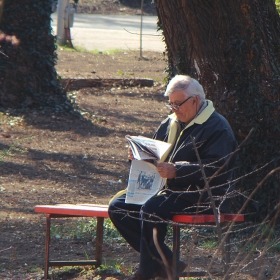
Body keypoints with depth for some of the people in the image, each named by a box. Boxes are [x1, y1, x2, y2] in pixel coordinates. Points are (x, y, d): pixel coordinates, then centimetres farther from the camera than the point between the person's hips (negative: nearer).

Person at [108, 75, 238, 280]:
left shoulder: (217, 128, -9)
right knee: (118, 208, -5)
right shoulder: (171, 123, 18)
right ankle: (167, 262, -7)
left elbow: (214, 169, -21)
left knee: (151, 210, -33)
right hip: (170, 190, 9)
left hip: (204, 197, -9)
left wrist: (176, 170, -31)